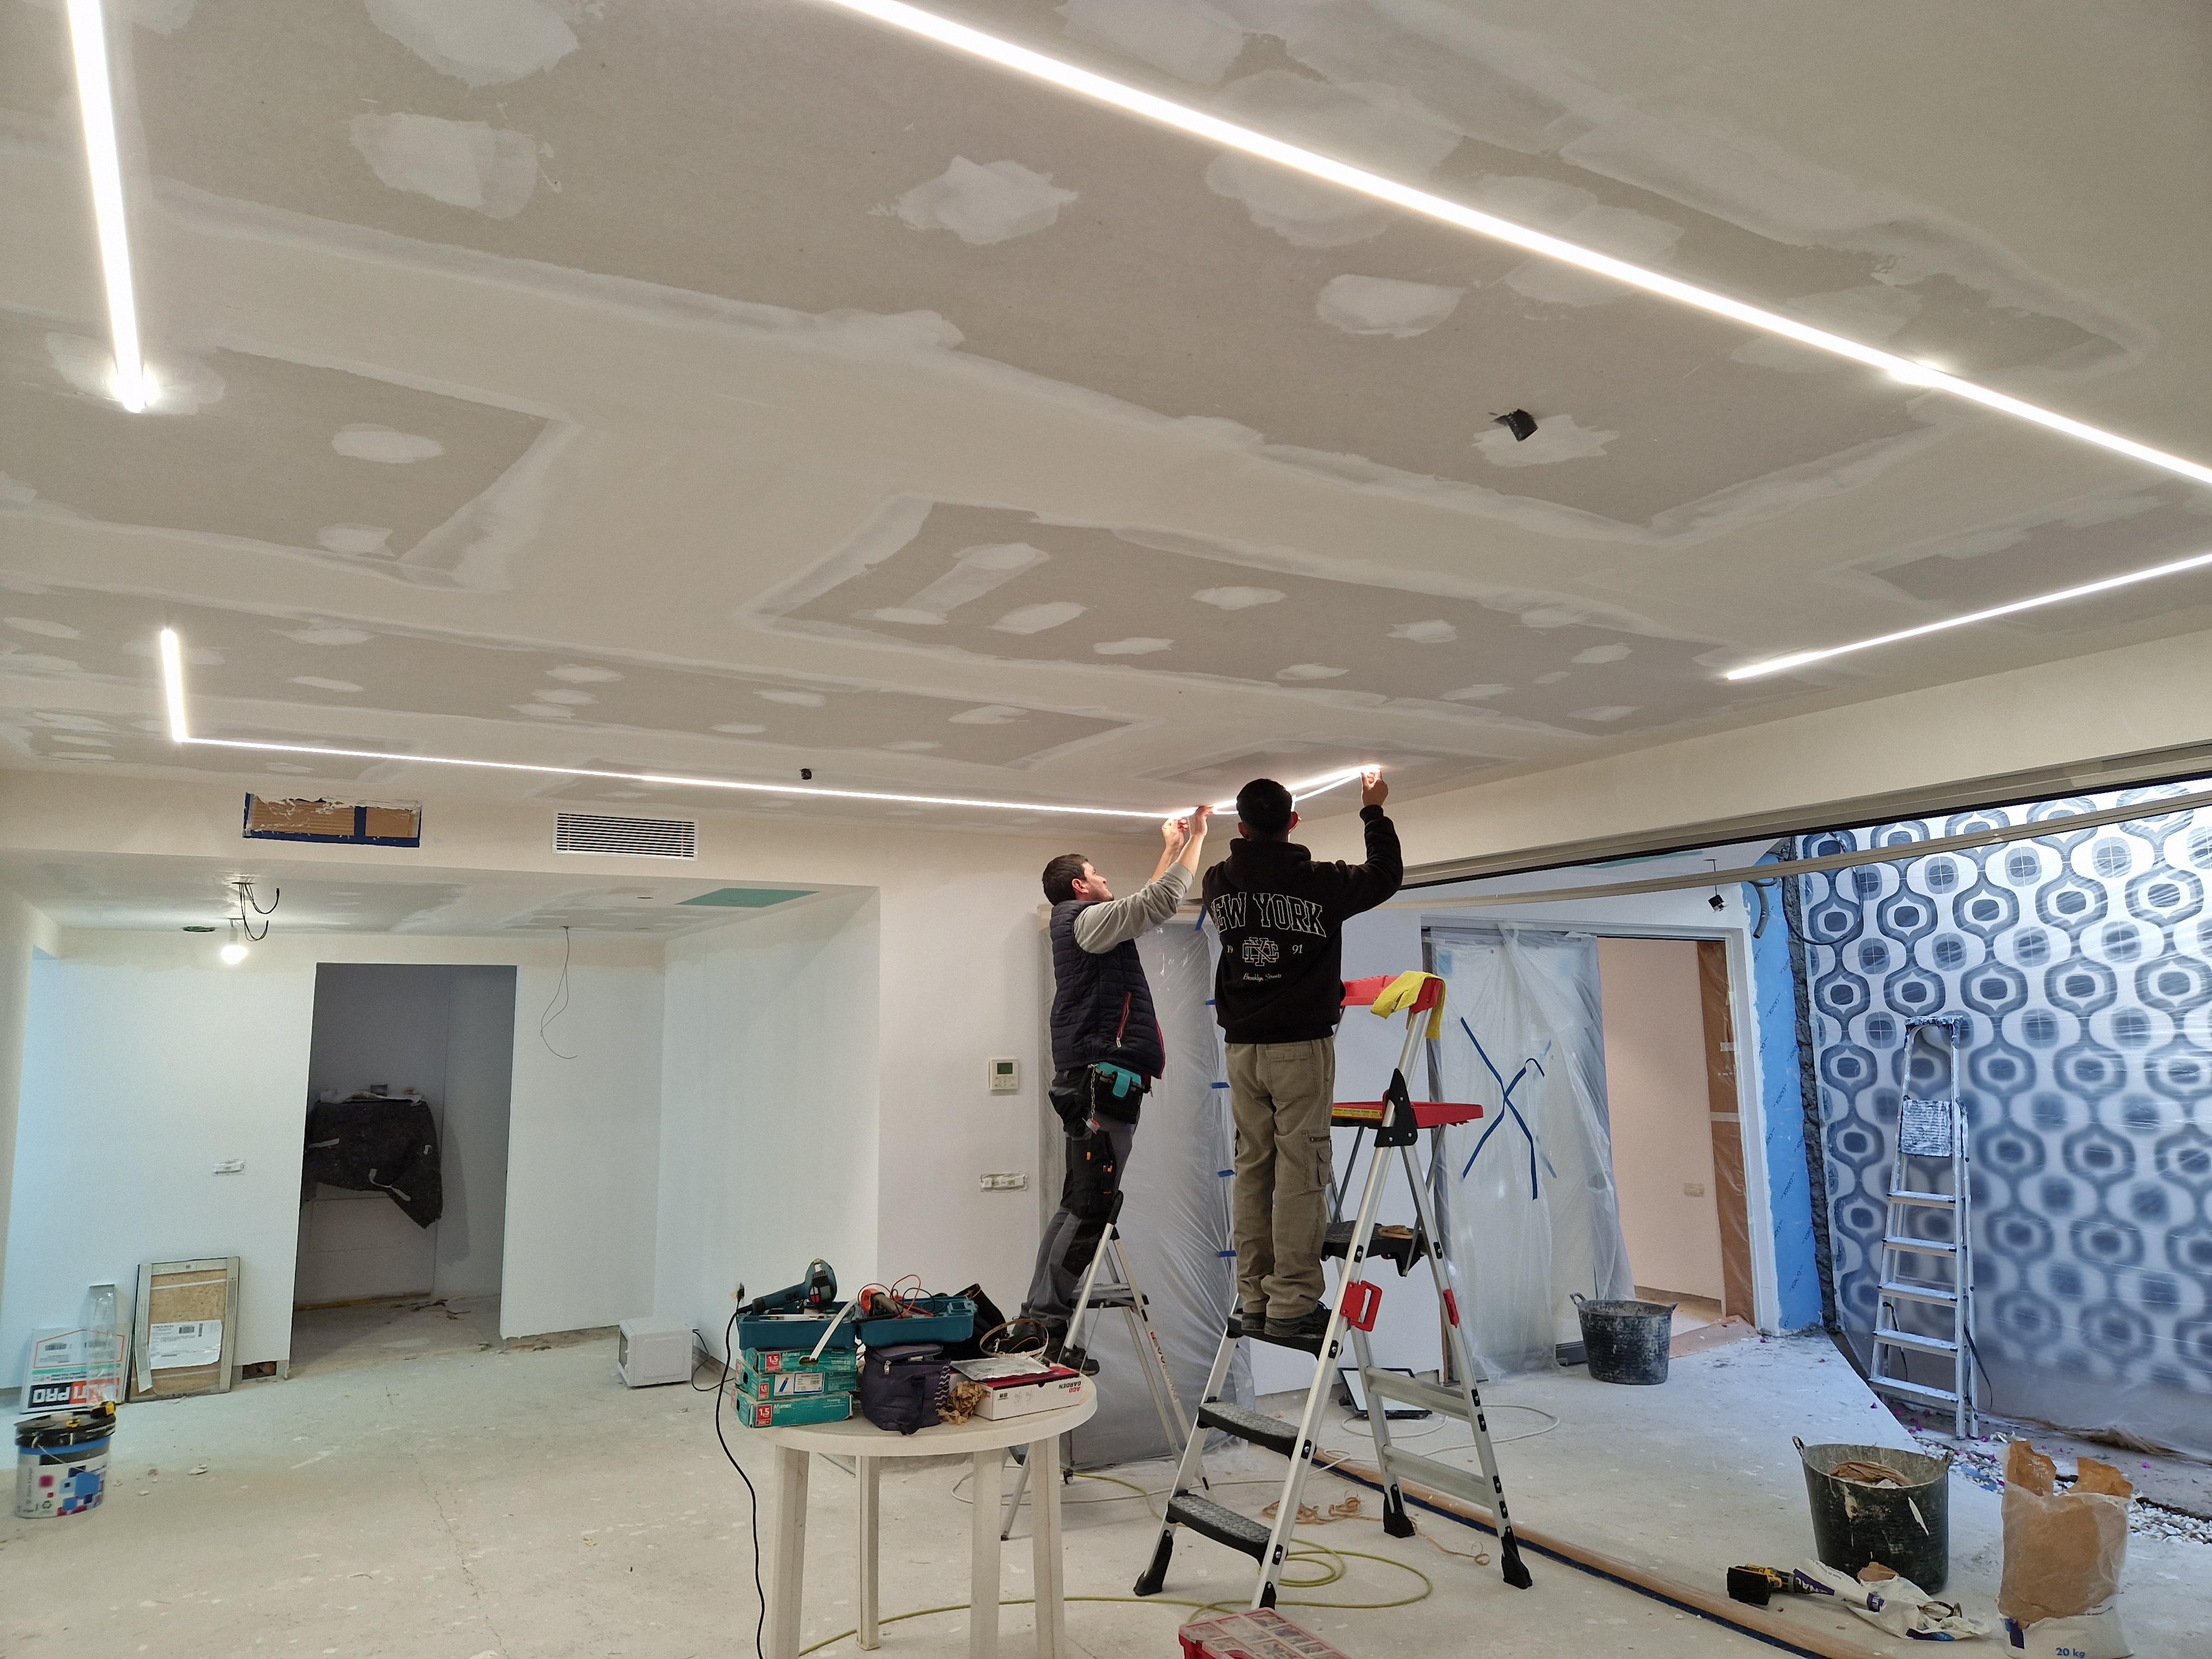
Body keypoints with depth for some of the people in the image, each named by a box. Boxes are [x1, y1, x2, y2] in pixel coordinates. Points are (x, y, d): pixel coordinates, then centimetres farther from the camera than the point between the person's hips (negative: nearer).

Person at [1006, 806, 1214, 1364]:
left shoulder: (1091, 926, 24)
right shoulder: (1084, 919, -5)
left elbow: (1148, 904, 35)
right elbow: (1161, 901, -12)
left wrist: (1171, 849, 36)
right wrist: (1196, 837, 0)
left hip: (1093, 1084, 11)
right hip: (1102, 1081, -11)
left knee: (1077, 1207, 11)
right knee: (1091, 1210, -11)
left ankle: (1034, 1319, 13)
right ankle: (1045, 1322, -7)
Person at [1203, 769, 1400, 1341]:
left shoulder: (1218, 882, 0)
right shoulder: (1317, 882, -10)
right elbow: (1387, 875, 7)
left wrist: (1253, 831, 33)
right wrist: (1374, 812, 18)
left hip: (1243, 1047, 5)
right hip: (1301, 1046, -5)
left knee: (1252, 1168, 10)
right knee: (1299, 1172, -2)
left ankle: (1254, 1300, 16)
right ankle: (1292, 1305, 0)